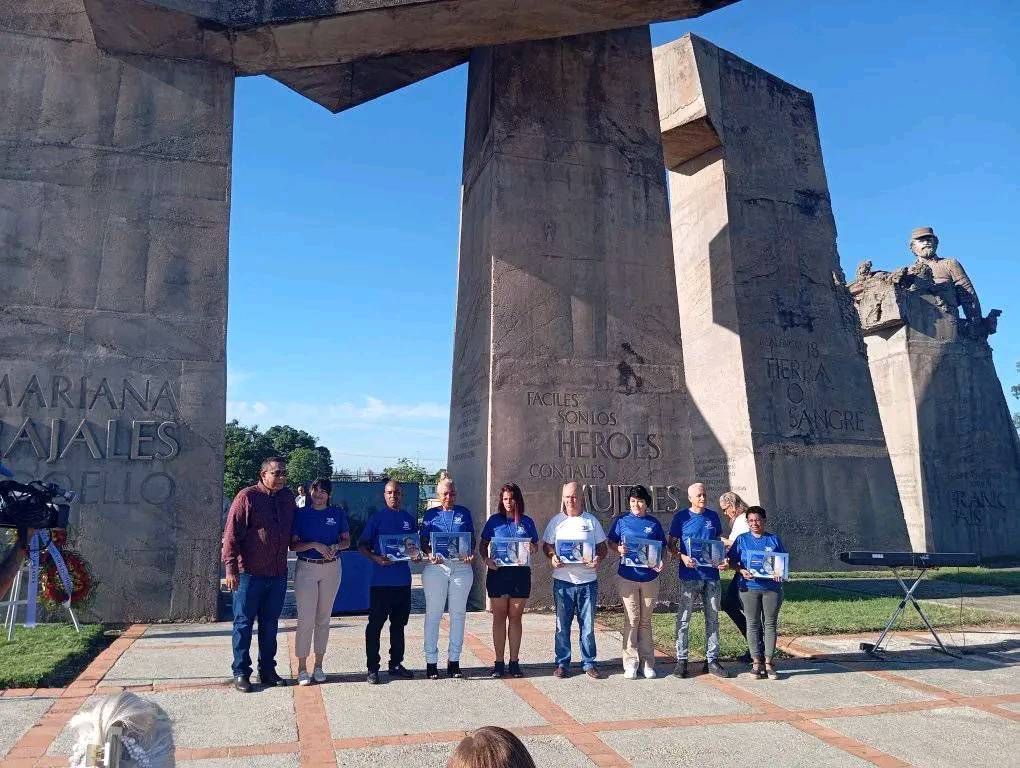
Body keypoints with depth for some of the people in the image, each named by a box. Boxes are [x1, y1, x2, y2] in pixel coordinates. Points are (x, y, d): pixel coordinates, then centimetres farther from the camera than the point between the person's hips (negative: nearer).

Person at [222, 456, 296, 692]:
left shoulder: (288, 497, 9)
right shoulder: (247, 496, -9)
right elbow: (231, 534, -11)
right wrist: (230, 567, -14)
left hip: (278, 574, 5)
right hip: (250, 573, -5)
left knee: (270, 624, 14)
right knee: (244, 623, 5)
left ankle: (267, 670, 25)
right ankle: (241, 672, 15)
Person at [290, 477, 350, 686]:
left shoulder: (338, 513, 6)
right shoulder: (301, 514, 0)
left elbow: (347, 540, 10)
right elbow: (293, 545, -4)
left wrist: (336, 546, -11)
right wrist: (315, 545, -18)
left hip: (331, 568, 2)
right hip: (306, 568, -2)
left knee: (323, 618, 9)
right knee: (306, 619, -5)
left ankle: (318, 666, 19)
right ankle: (302, 668, 5)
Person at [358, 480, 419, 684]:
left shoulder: (409, 519, 10)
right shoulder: (376, 518, -2)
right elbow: (362, 545, -2)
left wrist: (417, 555, -4)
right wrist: (375, 558, -19)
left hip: (403, 580, 4)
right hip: (381, 580, -4)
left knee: (399, 623, 13)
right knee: (375, 624, 0)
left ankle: (396, 663, 25)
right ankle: (372, 668, 9)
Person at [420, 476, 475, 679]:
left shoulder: (464, 513, 11)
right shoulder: (430, 514, 9)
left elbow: (472, 539, 12)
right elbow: (423, 541, 6)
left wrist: (471, 554, -7)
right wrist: (429, 554, -14)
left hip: (462, 567, 1)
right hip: (436, 566, -1)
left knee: (458, 614, 6)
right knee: (433, 614, 1)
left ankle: (454, 660, 16)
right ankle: (431, 662, 10)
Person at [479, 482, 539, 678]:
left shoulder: (526, 522, 7)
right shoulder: (494, 520, 5)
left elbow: (536, 546, 13)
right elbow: (483, 545, 8)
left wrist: (532, 548, -10)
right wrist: (486, 559, -11)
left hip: (520, 573, 1)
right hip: (498, 573, -1)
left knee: (516, 617, 7)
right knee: (499, 617, 3)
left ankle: (514, 662, 15)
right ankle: (499, 662, 10)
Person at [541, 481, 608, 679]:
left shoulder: (591, 520, 6)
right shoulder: (557, 521, 6)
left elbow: (602, 546, 9)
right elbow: (546, 545, 9)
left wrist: (598, 558, -11)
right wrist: (553, 557, -12)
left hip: (587, 580, 0)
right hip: (563, 580, 0)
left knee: (588, 624, 5)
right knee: (562, 625, 6)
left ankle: (589, 663, 17)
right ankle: (562, 663, 17)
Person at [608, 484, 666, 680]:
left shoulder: (654, 523, 5)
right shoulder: (621, 521, 2)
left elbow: (662, 547, 9)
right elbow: (611, 542, 7)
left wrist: (660, 562, -10)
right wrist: (619, 549, -14)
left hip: (649, 577, 1)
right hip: (627, 577, -1)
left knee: (645, 620, 9)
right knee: (631, 619, -1)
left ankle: (647, 662, 17)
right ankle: (630, 663, 6)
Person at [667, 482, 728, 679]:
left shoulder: (713, 517, 9)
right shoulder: (681, 517, -1)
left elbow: (718, 542, 17)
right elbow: (671, 544, 1)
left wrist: (723, 560, -1)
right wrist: (682, 557, -16)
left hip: (711, 574, 4)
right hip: (689, 575, -4)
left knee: (713, 618, 8)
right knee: (684, 619, 0)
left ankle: (712, 660, 17)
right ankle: (681, 660, 9)